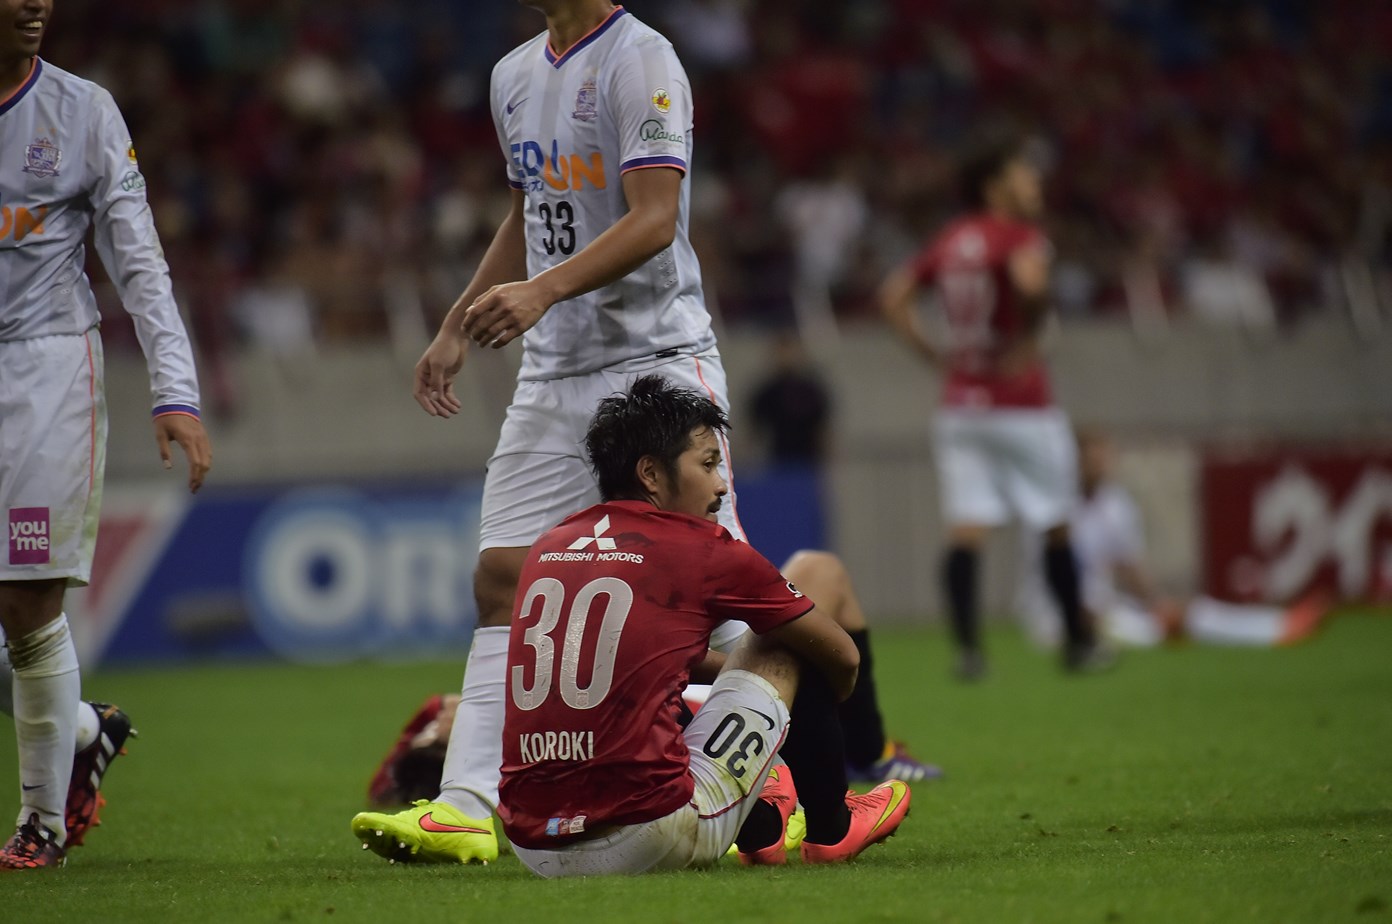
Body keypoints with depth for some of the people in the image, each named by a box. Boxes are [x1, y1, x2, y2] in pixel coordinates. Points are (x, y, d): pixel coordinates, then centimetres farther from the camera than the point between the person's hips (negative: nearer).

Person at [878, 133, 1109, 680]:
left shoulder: (948, 242, 11)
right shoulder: (1019, 236, -10)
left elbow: (893, 297, 14)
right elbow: (1029, 280, -31)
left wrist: (931, 352, 13)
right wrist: (1028, 337, -16)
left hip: (959, 404, 5)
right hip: (1021, 404, -5)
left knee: (966, 529, -3)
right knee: (1057, 528, 9)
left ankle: (967, 648, -14)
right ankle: (1078, 644, 17)